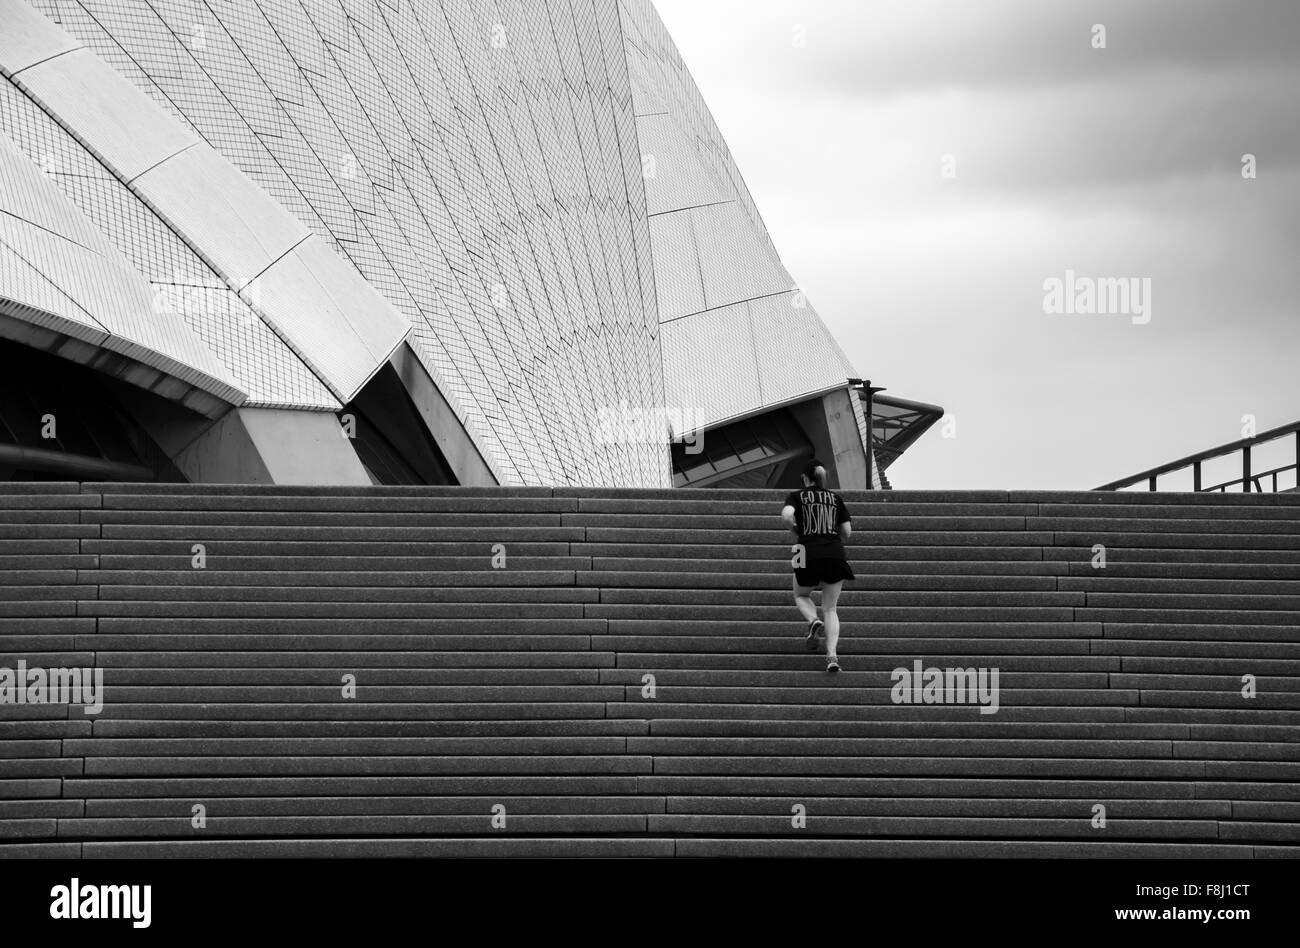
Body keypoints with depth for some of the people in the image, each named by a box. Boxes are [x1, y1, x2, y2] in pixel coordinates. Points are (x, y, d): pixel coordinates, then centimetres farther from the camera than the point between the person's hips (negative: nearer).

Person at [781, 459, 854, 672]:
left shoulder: (797, 496, 7)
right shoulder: (835, 498, 13)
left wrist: (796, 529, 5)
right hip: (835, 555, 2)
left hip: (809, 555, -2)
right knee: (830, 609, 8)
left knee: (801, 596, 27)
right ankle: (832, 656, -12)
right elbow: (847, 531, 9)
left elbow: (786, 514, -14)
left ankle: (814, 621, -5)